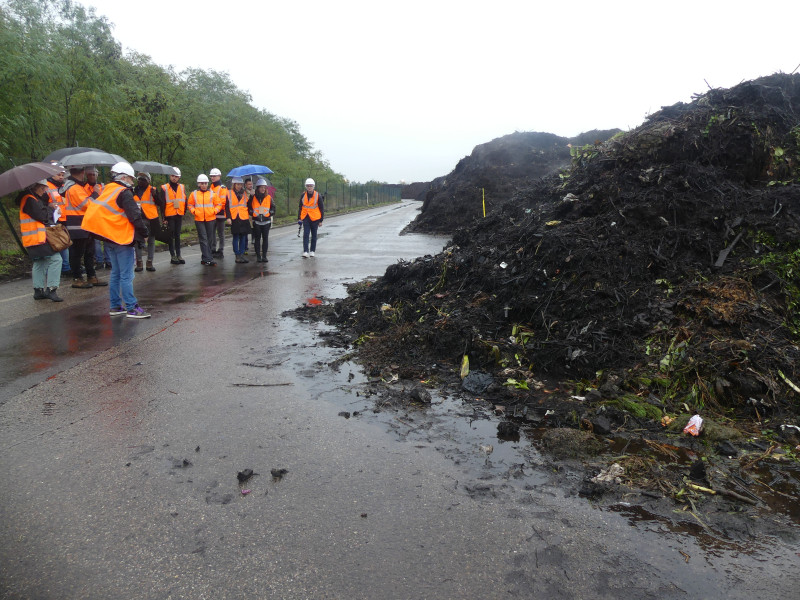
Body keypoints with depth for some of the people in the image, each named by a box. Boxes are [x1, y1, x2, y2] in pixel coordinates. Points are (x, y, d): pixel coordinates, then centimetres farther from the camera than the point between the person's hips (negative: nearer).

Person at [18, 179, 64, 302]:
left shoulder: (35, 198, 20)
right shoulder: (29, 200, -12)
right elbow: (42, 215, -20)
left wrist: (51, 208, 0)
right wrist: (52, 209, -4)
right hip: (37, 237, -11)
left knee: (39, 263, 14)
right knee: (55, 259, -13)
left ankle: (38, 290, 19)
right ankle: (51, 289, -14)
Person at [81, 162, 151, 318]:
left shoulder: (107, 191, 14)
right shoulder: (124, 193, -12)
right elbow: (135, 216, -18)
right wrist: (144, 232, -5)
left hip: (110, 239, 9)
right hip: (122, 240, -9)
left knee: (116, 274, 16)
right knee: (127, 276, -7)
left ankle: (115, 306, 21)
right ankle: (132, 308, -4)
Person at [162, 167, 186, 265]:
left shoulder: (182, 187, 8)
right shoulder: (164, 188, -2)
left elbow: (185, 201, 13)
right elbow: (162, 204, -3)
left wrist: (184, 212, 6)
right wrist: (164, 217, -7)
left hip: (179, 215, 3)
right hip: (170, 215, -3)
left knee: (178, 235, 10)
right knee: (171, 236, 1)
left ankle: (178, 255, 14)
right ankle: (173, 256, 6)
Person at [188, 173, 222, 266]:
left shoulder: (212, 193, 6)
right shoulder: (194, 194, 6)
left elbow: (219, 204, 10)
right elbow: (190, 205, 13)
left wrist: (215, 211, -7)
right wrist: (193, 211, -4)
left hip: (210, 219, 1)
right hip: (199, 220, -1)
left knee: (209, 239, 8)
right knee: (203, 239, -7)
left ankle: (205, 258, 22)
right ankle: (208, 259, -11)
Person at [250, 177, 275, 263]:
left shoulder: (269, 197, 6)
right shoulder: (253, 197, 4)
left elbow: (273, 207, 11)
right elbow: (249, 207, 12)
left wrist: (269, 214, 1)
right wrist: (252, 213, 1)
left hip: (266, 221, 1)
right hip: (256, 221, 0)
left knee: (265, 239, 1)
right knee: (257, 239, 1)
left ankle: (264, 256, 5)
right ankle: (258, 256, 5)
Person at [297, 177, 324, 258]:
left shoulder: (318, 196, -4)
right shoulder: (303, 195, 4)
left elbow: (322, 208, 1)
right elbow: (300, 207, 13)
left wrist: (321, 220, -1)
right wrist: (299, 218, 9)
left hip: (315, 218, -1)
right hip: (305, 218, 1)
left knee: (314, 235, 8)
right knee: (305, 234, -7)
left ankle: (312, 251, 18)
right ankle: (305, 251, -11)